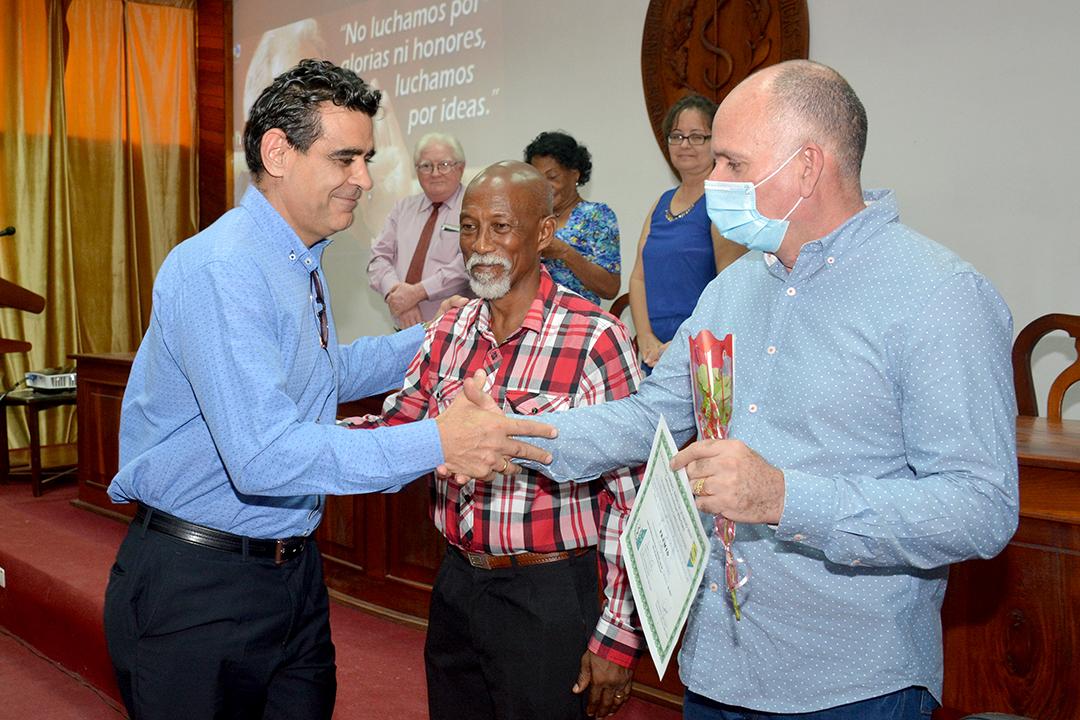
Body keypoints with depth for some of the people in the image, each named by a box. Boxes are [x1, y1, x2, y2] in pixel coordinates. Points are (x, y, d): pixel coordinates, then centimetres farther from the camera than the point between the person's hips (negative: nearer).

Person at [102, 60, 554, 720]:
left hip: (293, 568, 9)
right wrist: (433, 444, -34)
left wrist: (437, 338, 16)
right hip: (197, 589, -9)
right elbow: (263, 457, -32)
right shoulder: (220, 270, -22)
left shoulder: (302, 262, 9)